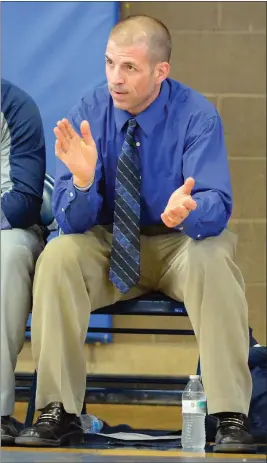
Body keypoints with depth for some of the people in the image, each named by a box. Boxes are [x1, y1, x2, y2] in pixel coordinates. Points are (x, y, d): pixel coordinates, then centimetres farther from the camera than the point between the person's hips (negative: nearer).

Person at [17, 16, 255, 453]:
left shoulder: (196, 116, -15)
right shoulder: (88, 114, -9)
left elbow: (217, 206, -23)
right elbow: (72, 221, -12)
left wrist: (187, 210, -47)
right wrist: (82, 178, -35)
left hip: (181, 244, -2)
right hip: (108, 243, 2)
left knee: (212, 260, -34)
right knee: (57, 257, -27)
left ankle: (231, 417, -27)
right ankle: (59, 413, -18)